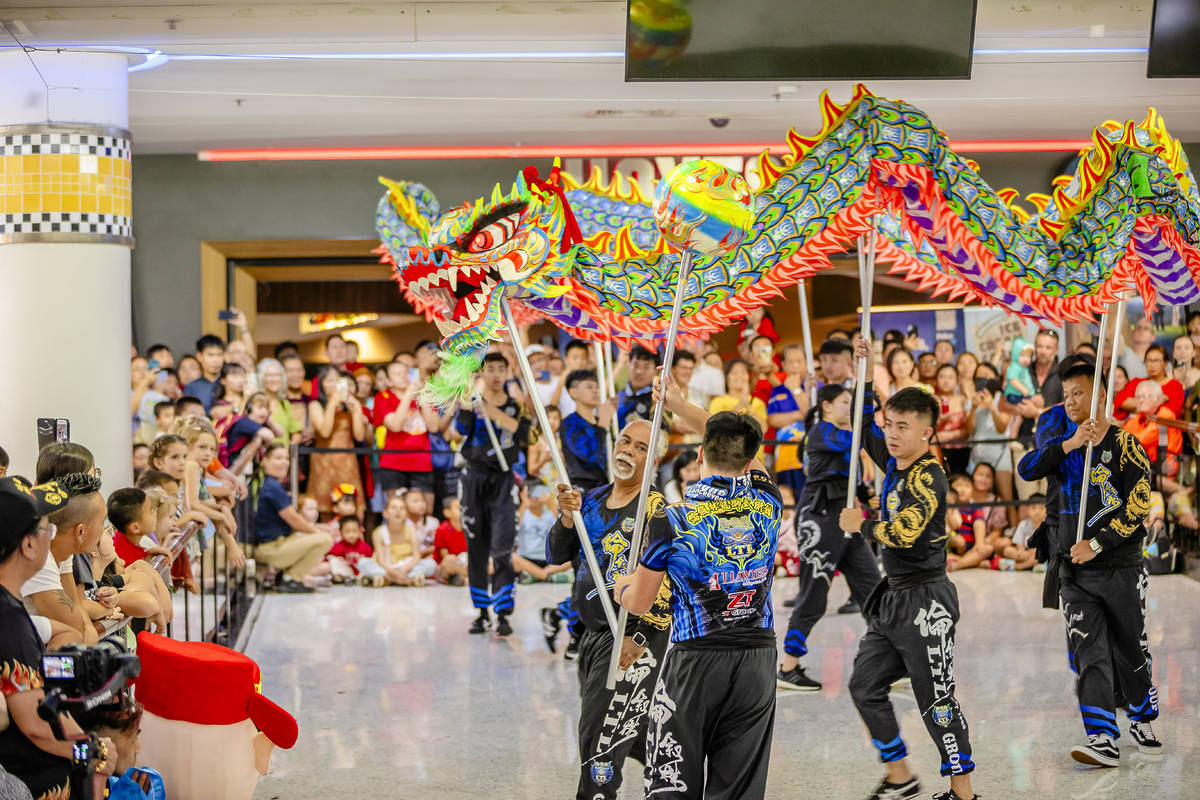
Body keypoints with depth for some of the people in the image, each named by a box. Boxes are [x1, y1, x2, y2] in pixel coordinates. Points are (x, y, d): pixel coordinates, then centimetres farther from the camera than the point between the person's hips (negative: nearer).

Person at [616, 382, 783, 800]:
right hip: (758, 659, 4)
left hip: (696, 659, -3)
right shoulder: (767, 503, 1)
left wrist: (623, 586, 24)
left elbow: (639, 602, 0)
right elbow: (745, 454, 23)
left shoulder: (673, 519, -9)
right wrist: (679, 405, 25)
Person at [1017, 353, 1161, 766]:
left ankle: (1142, 721, 31)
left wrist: (1095, 544, -14)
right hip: (1075, 569, 3)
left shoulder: (1125, 446, -4)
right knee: (1088, 652, -6)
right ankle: (1103, 740, -10)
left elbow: (1138, 508, -10)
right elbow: (1027, 469, -6)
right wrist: (1068, 445, -19)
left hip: (1120, 566, -3)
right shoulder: (1062, 443, 10)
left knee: (1131, 649, 8)